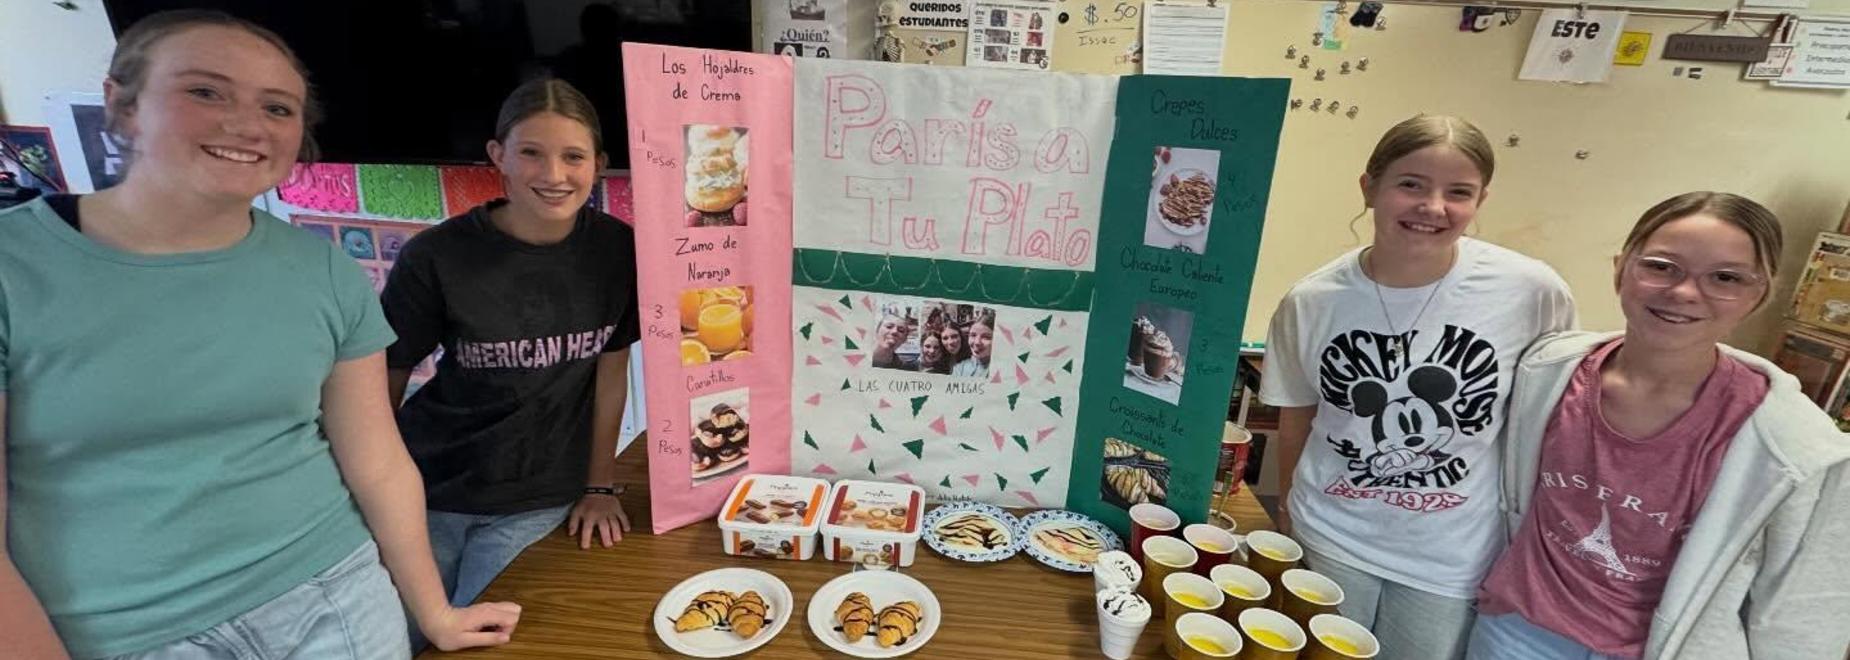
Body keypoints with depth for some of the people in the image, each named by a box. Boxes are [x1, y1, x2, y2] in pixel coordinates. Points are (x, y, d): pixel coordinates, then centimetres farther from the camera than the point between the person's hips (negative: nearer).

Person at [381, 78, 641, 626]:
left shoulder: (617, 249, -9)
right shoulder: (436, 257, -15)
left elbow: (611, 367, -1)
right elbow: (384, 381, -4)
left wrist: (600, 487, 2)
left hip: (542, 500, 1)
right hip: (433, 488, 0)